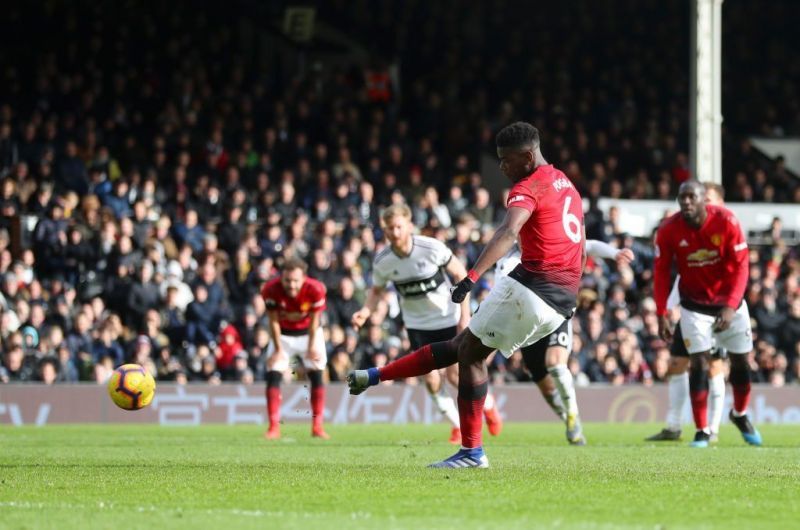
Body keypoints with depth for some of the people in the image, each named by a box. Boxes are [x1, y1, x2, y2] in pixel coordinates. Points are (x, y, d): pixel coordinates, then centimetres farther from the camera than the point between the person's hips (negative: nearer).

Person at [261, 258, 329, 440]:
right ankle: (274, 427, -10)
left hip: (309, 332, 0)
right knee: (273, 375, -12)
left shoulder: (315, 290, -30)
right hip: (283, 334, 0)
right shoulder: (271, 290, -29)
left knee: (316, 375, -8)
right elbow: (273, 321, -18)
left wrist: (312, 346, -13)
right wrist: (278, 349, -16)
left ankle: (317, 426, -3)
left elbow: (314, 320, -16)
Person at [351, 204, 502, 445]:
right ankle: (457, 426, 16)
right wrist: (365, 312, -16)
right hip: (417, 323, 3)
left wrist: (464, 314, -13)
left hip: (448, 318, -3)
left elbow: (461, 275, -10)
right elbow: (377, 290, 5)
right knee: (431, 378, -5)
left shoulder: (432, 248, -22)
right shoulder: (382, 261, -14)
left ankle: (487, 405, 26)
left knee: (455, 374, -5)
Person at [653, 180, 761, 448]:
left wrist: (731, 307, -30)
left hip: (729, 301, 0)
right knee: (698, 363, -11)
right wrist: (661, 314, -11)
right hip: (694, 304, 0)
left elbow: (740, 267, -20)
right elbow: (661, 272, -8)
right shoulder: (669, 230, -17)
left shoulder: (726, 222, -22)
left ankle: (740, 415, 34)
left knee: (741, 363, 8)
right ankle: (702, 431, -3)